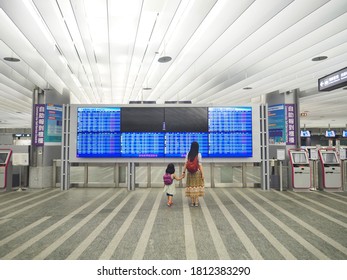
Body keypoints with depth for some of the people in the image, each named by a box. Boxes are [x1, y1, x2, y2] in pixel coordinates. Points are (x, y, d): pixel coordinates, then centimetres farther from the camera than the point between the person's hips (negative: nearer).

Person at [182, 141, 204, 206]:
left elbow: (185, 164, -2)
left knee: (191, 186, 9)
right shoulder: (198, 154, -8)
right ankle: (196, 202, 11)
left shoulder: (188, 154, 0)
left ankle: (192, 202, 15)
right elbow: (200, 165, -11)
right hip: (197, 172, -2)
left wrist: (184, 172, 4)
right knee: (197, 186, 7)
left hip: (190, 173, 2)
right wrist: (202, 174, -7)